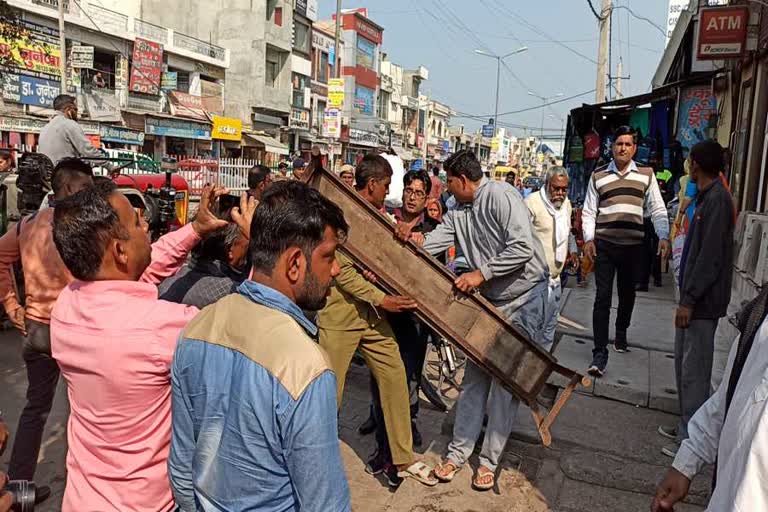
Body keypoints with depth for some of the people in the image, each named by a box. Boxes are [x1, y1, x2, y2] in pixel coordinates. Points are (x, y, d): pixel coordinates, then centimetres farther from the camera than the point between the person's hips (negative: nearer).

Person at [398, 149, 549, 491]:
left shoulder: (500, 196, -17)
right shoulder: (457, 212, 7)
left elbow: (523, 247, -25)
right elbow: (434, 242, -6)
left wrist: (481, 273, -25)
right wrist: (415, 239, -27)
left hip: (523, 297, -7)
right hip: (489, 299, 7)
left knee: (506, 382, 3)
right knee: (474, 376, 10)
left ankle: (490, 460, 17)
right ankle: (458, 451, 21)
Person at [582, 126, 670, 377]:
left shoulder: (646, 175, 7)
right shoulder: (598, 177, 6)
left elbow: (657, 209, 4)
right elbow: (589, 212, 5)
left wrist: (664, 237, -9)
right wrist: (588, 239, -7)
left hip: (633, 245, 2)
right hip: (604, 245, -1)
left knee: (627, 293, 17)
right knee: (603, 297, -6)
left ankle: (621, 333, 43)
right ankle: (600, 353, -5)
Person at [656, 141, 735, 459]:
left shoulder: (718, 200, -16)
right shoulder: (707, 197, 13)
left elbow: (710, 256, -22)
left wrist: (689, 300, -20)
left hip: (703, 301, -10)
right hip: (694, 298, 10)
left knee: (694, 371, -3)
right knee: (683, 363, 17)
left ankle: (692, 439, 7)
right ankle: (686, 426, 29)